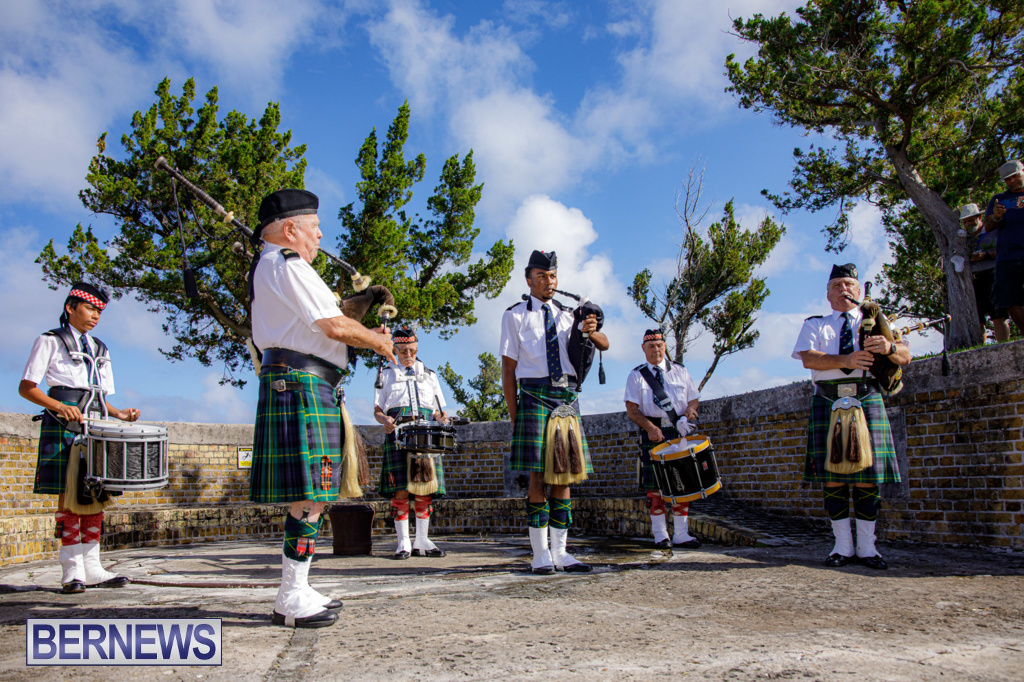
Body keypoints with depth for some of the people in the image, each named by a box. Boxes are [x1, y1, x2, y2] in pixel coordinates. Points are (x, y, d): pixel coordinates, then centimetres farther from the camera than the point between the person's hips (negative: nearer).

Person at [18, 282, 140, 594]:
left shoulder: (100, 350, 23)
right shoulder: (50, 341, 7)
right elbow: (26, 387, 0)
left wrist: (119, 414, 3)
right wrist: (60, 407, -16)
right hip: (64, 426, -5)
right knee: (69, 494, -8)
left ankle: (92, 568, 6)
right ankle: (72, 571, -5)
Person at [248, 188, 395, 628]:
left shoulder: (269, 266, 25)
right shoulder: (287, 265, -9)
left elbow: (326, 323, 23)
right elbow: (334, 327, -14)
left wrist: (369, 335, 11)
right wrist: (378, 342, 3)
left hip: (306, 387, 11)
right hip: (301, 384, -11)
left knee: (308, 494, 12)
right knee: (309, 496, -9)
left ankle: (296, 591, 19)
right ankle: (292, 600, -2)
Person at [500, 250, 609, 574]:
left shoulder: (568, 314, 17)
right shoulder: (515, 315, 5)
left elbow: (604, 345, 9)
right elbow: (508, 369, 2)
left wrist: (592, 331, -16)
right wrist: (514, 415, -5)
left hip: (567, 396, 4)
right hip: (535, 395, -4)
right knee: (538, 476, -7)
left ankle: (560, 552, 10)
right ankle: (541, 554, 1)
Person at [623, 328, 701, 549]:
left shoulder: (679, 371, 15)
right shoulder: (636, 375, 7)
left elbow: (694, 398, 16)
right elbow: (632, 409, -1)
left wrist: (690, 409, -8)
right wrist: (649, 427, -17)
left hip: (680, 431, 2)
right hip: (653, 432, -2)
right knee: (654, 485, -4)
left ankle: (681, 535, 6)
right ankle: (660, 535, 6)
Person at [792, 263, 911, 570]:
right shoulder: (815, 325, 16)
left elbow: (906, 356, 8)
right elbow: (807, 357, -3)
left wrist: (889, 347, -15)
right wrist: (846, 360, -17)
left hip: (867, 398, 1)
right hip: (828, 400, 0)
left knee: (868, 473, -2)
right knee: (832, 474, -3)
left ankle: (866, 546, 7)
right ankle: (843, 545, 6)